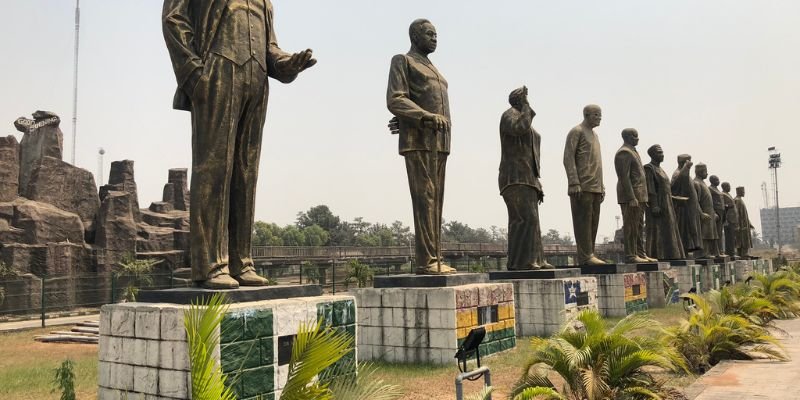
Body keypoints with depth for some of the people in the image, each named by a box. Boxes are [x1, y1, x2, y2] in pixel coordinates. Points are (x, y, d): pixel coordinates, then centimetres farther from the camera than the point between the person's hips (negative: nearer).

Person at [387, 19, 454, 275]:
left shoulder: (433, 70, 28)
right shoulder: (402, 61, 4)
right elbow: (395, 100, -9)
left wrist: (405, 121, 6)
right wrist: (428, 117, -22)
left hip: (439, 141, 7)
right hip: (419, 140, -7)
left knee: (436, 199, 2)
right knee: (424, 197, -14)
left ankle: (435, 259, 1)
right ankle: (426, 261, -15)